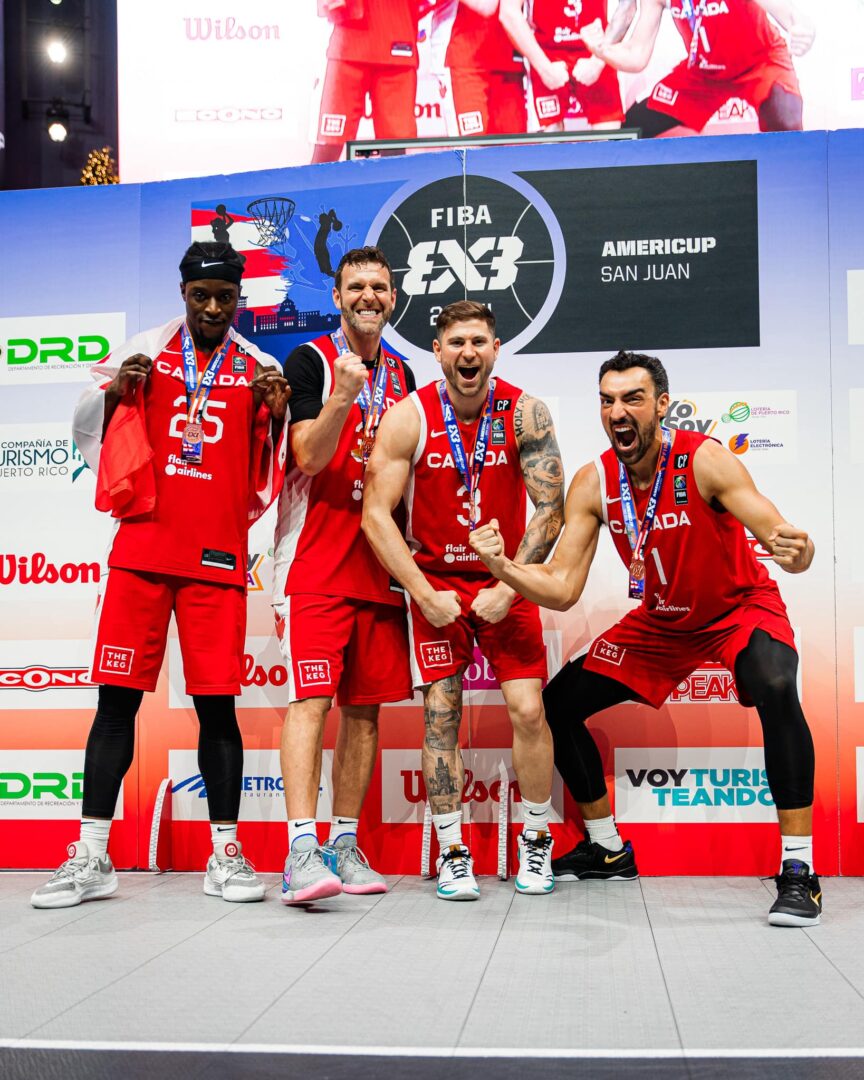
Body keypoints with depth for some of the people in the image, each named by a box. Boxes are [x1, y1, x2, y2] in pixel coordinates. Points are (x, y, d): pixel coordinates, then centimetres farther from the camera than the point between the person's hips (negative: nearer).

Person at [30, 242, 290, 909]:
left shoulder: (261, 369, 10)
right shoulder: (146, 351, 10)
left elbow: (275, 468, 10)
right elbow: (86, 428, 14)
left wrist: (276, 414, -8)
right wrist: (113, 391, -6)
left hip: (217, 557, 0)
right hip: (141, 547, 1)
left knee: (217, 703, 0)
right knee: (118, 696, 0)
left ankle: (226, 853, 9)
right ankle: (92, 858, 6)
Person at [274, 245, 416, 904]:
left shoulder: (402, 374, 17)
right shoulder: (311, 361, -1)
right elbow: (310, 458, -11)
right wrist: (342, 397, -25)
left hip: (379, 566, 6)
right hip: (315, 563, -6)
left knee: (366, 706, 6)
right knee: (312, 697, -13)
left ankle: (344, 846, 15)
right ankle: (302, 851, -14)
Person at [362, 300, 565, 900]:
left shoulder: (526, 413, -8)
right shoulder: (409, 417, -10)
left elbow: (550, 508, -8)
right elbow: (376, 515, -11)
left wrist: (508, 588, -14)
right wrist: (425, 595, -14)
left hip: (505, 581, 0)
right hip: (434, 581, 0)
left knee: (528, 710, -5)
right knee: (441, 715, -3)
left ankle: (537, 842, 16)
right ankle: (453, 854, 10)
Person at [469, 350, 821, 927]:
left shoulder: (705, 460, -26)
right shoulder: (593, 484, -14)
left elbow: (779, 535, -32)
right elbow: (563, 589, -16)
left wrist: (795, 550, -56)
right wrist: (502, 566, -33)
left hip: (743, 605, -5)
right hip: (662, 619, 5)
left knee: (775, 687, -36)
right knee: (557, 705, 1)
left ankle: (798, 870, -24)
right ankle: (609, 849, 21)